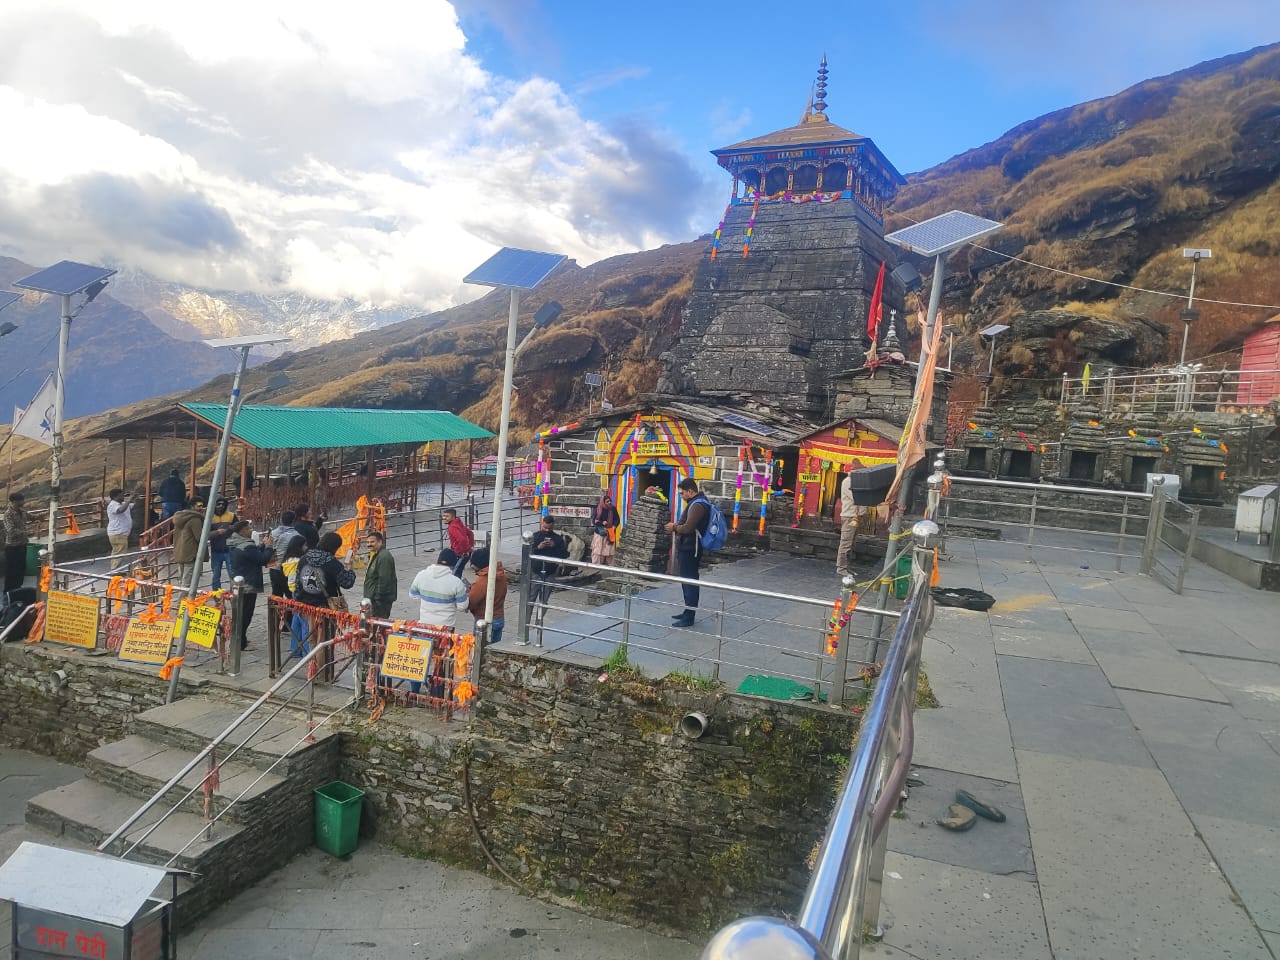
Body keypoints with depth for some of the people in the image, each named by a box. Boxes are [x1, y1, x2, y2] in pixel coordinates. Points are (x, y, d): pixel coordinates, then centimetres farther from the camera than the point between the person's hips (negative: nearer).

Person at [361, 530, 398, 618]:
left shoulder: (384, 556, -19)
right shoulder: (374, 555, 17)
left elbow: (384, 580, -23)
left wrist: (378, 600, -22)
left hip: (381, 601, -11)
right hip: (373, 599, 11)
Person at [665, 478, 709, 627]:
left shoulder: (697, 505, -18)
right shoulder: (695, 503, 15)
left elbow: (688, 527, -25)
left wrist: (674, 527, -8)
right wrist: (676, 526, 6)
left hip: (689, 549, -11)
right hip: (686, 548, 11)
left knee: (690, 581, -6)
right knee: (687, 580, 18)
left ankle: (689, 617, -3)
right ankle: (688, 612, 28)